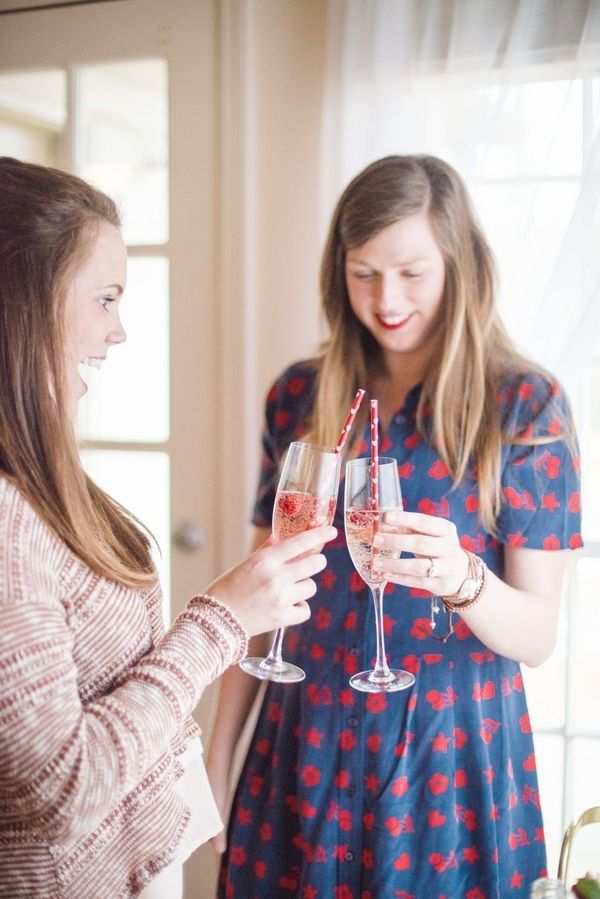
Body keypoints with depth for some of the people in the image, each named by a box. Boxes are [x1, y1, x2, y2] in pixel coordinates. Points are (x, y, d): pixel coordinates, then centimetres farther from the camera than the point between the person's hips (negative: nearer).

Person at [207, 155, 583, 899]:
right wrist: (218, 760, 6)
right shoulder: (299, 396, 0)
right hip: (306, 743, 3)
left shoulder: (525, 407, -9)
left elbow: (537, 635, -9)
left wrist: (463, 579, -30)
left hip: (450, 748, -2)